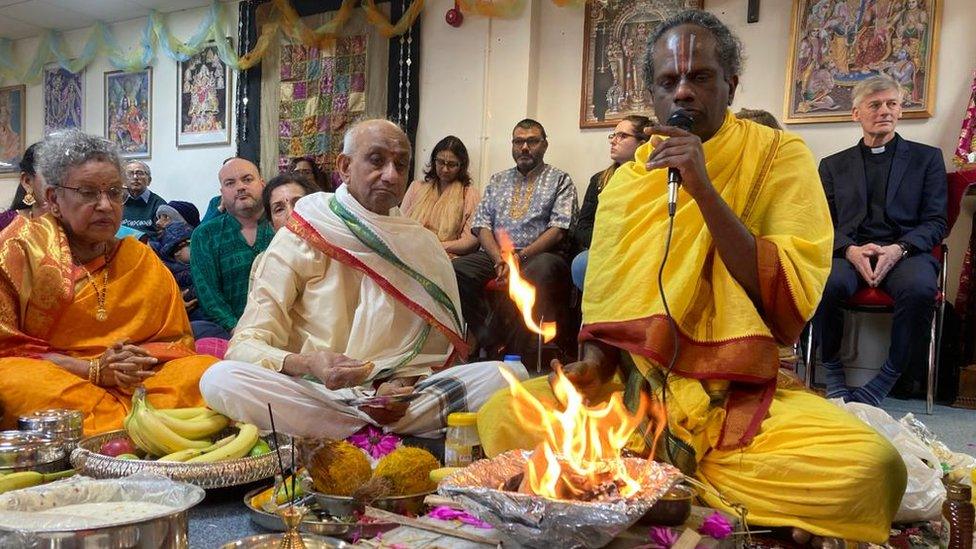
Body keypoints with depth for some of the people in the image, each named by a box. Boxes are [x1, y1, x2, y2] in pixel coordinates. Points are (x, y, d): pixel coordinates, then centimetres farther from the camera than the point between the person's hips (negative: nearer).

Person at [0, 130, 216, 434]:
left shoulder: (141, 259, 12)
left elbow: (177, 340, 12)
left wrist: (138, 361, -11)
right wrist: (92, 370, -14)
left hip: (132, 386, 2)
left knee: (208, 369, -20)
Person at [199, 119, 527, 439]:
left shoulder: (423, 245, 9)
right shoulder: (298, 240, -1)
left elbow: (436, 348, 10)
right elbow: (246, 344, -8)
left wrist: (403, 383, -12)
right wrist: (308, 364, -28)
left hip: (399, 398, 2)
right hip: (311, 397, -1)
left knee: (511, 375, -19)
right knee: (219, 379, -31)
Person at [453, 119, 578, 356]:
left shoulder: (559, 180, 12)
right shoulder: (497, 180, 24)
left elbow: (559, 229, -3)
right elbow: (482, 224, 12)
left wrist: (521, 256, -15)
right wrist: (499, 258, -8)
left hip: (538, 255, -3)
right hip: (495, 255, 4)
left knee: (543, 269, -39)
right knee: (455, 270, -24)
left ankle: (520, 352, -27)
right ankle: (489, 343, -16)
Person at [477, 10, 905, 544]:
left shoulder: (779, 156, -1)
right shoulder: (626, 180, 8)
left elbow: (791, 299, -12)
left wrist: (703, 188, -19)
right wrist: (593, 364, -9)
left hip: (744, 394, -1)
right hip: (636, 384, 2)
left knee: (872, 467, -30)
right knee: (500, 418, -20)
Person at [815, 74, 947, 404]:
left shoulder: (926, 158, 18)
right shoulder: (833, 165, 21)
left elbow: (936, 222, 9)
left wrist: (898, 249, -12)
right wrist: (851, 250, -12)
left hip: (906, 251, 0)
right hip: (849, 252, 1)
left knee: (919, 288, -36)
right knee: (827, 284, -35)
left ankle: (886, 381, -17)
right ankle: (833, 374, -13)